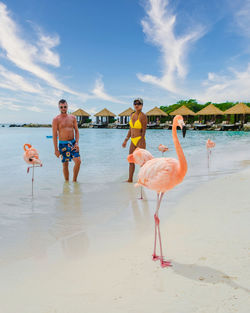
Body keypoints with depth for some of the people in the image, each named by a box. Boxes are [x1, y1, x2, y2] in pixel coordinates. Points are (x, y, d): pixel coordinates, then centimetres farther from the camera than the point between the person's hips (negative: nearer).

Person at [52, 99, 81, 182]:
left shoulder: (73, 118, 7)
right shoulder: (56, 119, -3)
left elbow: (76, 131, 8)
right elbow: (54, 135, -5)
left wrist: (77, 143, -6)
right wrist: (56, 149, -9)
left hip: (73, 142, 2)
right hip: (63, 144, -2)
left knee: (78, 161, -10)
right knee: (65, 164, 5)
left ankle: (74, 180, 7)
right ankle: (67, 181, 19)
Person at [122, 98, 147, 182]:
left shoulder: (143, 116, -9)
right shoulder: (132, 115, 11)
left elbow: (144, 130, -13)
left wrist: (141, 143, -21)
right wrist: (126, 140, 14)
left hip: (140, 140, -7)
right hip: (133, 141, 7)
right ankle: (130, 179, 19)